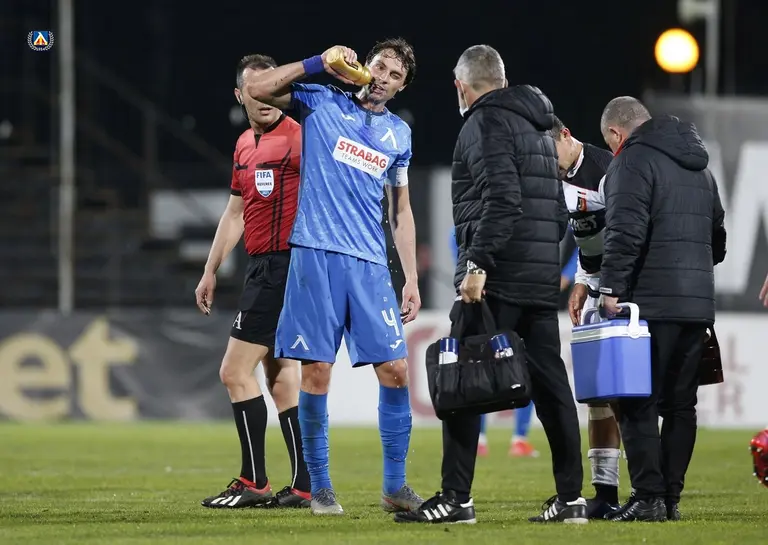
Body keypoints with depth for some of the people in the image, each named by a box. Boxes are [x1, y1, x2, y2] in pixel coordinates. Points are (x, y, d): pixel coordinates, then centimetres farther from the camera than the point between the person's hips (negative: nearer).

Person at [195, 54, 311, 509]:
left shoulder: (297, 138, -11)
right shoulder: (245, 145, 16)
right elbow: (235, 212, 24)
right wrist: (211, 271, 25)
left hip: (282, 267, -9)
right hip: (263, 267, 9)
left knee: (236, 371, -8)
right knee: (280, 374, 9)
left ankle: (254, 483, -2)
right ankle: (303, 485, 11)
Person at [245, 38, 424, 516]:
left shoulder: (399, 133, 17)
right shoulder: (322, 103, 8)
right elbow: (259, 90, -4)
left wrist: (412, 278, 15)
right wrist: (320, 63, -8)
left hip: (370, 263, 3)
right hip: (317, 256, -3)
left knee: (395, 372, -3)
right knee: (316, 373, -5)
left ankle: (395, 485, 8)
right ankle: (321, 488, 6)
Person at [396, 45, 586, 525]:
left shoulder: (486, 121, -6)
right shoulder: (539, 126, 21)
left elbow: (502, 198, -20)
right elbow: (559, 208, 22)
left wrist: (478, 263, -22)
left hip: (496, 280, -9)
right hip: (542, 278, 9)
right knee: (549, 383, 8)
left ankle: (456, 498, -8)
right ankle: (571, 498, 8)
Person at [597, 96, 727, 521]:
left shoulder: (633, 160, -6)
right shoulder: (699, 167, 23)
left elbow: (625, 231, -18)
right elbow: (717, 237, 29)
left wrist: (611, 287, -15)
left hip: (652, 304, -8)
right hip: (698, 304, 8)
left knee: (637, 405, -5)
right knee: (680, 405, 10)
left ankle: (648, 497, -10)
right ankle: (671, 498, 10)